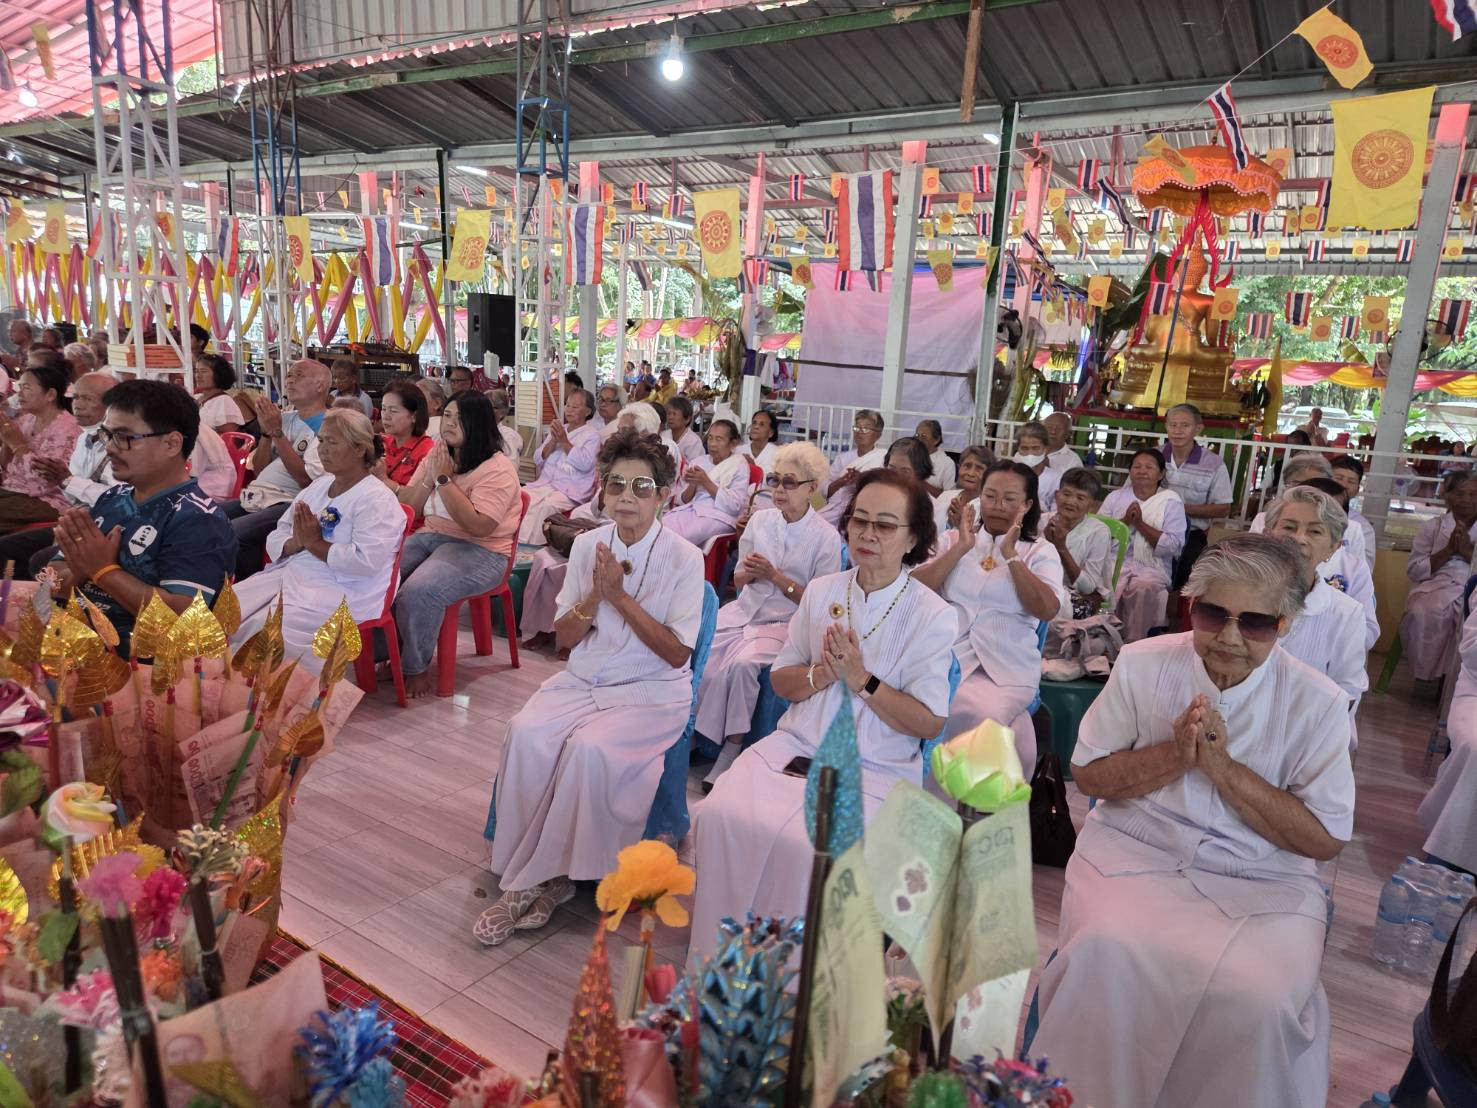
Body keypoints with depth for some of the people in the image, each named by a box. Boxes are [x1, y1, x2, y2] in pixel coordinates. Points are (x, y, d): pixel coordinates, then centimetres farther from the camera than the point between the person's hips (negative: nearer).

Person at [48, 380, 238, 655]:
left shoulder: (198, 521, -12)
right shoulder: (111, 499, 12)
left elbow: (182, 617, -21)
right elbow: (58, 579, 16)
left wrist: (103, 570, -14)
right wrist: (80, 571, -7)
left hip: (130, 655, -7)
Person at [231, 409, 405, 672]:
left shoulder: (378, 500, -9)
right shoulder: (318, 486, 16)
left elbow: (366, 562, -23)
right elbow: (275, 540, 15)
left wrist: (314, 543, -12)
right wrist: (298, 542, -9)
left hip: (341, 592, -8)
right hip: (289, 574, 8)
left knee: (258, 632, -24)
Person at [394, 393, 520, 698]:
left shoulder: (497, 469, -11)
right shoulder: (436, 456, 13)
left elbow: (479, 526, -23)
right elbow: (405, 508, 12)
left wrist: (444, 479, -18)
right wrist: (429, 477, -6)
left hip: (480, 551, -7)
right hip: (429, 537, 7)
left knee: (417, 592, -30)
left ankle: (417, 668, -8)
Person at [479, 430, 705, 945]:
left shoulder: (684, 558, -8)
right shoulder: (588, 545, 4)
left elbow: (677, 653, -10)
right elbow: (565, 638, 7)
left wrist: (621, 596, -17)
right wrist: (595, 595, -13)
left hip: (652, 691, -4)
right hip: (583, 680, 4)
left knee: (590, 748, -31)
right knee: (525, 734, -24)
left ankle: (540, 878, -11)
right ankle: (537, 879, -12)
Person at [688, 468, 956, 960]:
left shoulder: (934, 616, -4)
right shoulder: (821, 591, 8)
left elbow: (929, 722, -6)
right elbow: (781, 681, 11)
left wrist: (861, 677, -16)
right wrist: (822, 673, -10)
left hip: (874, 767, -4)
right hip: (796, 744, 4)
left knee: (809, 846, -29)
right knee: (719, 815, -20)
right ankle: (712, 957, -1)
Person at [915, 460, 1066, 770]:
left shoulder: (1040, 551, 11)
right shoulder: (952, 539, 15)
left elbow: (1048, 610, -6)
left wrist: (1011, 555, -8)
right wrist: (961, 549, -5)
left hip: (1006, 668, -1)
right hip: (946, 655, 1)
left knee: (977, 716, -28)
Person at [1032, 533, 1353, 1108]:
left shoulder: (1319, 704, -3)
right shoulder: (1142, 665, -1)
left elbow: (1324, 839, -3)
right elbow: (1088, 775, 3)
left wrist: (1223, 767, -16)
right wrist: (1175, 754, -13)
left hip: (1262, 876, 0)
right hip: (1136, 848, 0)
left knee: (1260, 995, -27)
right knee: (1109, 952, -27)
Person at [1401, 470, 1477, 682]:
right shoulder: (1432, 526, 14)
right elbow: (1414, 571, 5)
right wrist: (1448, 550, -4)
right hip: (1436, 587, 0)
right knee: (1422, 613, -35)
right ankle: (1428, 672, -20)